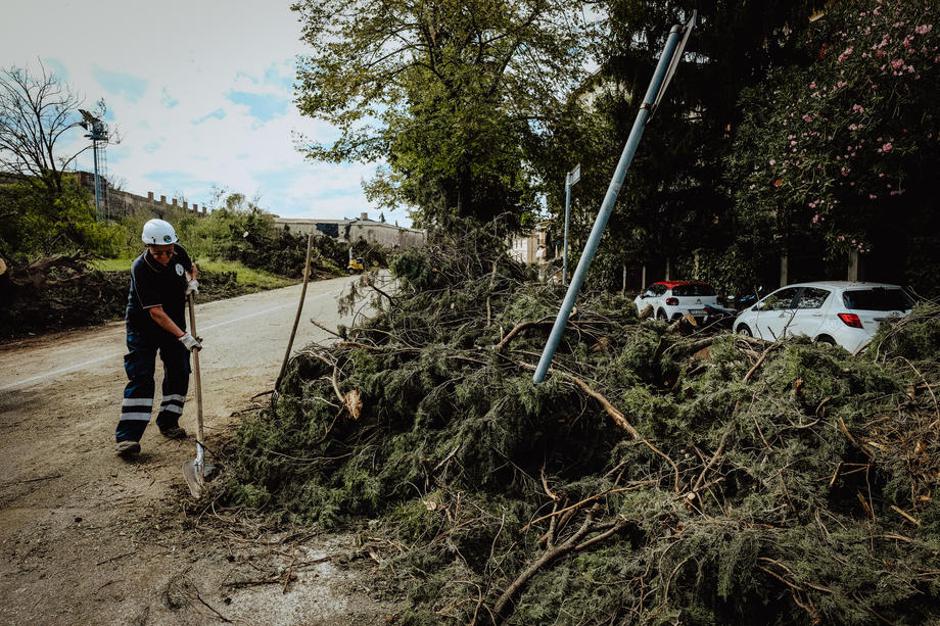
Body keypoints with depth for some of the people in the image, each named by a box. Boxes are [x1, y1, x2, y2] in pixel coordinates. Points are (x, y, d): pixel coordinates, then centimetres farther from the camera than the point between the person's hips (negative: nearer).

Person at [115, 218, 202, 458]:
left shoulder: (178, 252, -13)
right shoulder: (141, 268, -29)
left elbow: (191, 267, 14)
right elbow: (156, 313, -32)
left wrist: (193, 281, -9)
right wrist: (184, 337, -38)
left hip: (175, 324, 6)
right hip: (143, 328, -6)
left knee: (179, 373, 7)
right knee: (140, 378, -11)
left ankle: (168, 423, 23)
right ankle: (127, 436, -8)